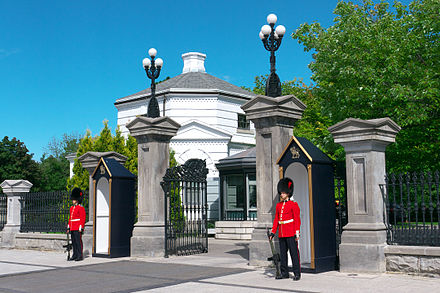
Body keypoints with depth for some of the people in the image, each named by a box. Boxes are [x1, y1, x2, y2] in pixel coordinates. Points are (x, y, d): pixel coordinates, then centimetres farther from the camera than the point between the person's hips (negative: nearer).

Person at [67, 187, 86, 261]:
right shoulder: (71, 208, 16)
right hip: (72, 229, 8)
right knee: (73, 242, 10)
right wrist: (68, 228, 16)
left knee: (78, 242, -6)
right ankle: (75, 255, 17)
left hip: (77, 229, -8)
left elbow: (83, 219, -12)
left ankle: (80, 256, -3)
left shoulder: (81, 208, -8)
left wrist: (81, 228, -17)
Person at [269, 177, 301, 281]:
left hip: (291, 233, -6)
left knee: (294, 253, -3)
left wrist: (297, 233, -14)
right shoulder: (279, 205, 12)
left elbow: (297, 220, -8)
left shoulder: (293, 205, -5)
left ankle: (297, 273, 3)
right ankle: (284, 273, 17)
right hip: (281, 234, 6)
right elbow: (276, 220, 15)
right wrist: (273, 232, 10)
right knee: (283, 254, 9)